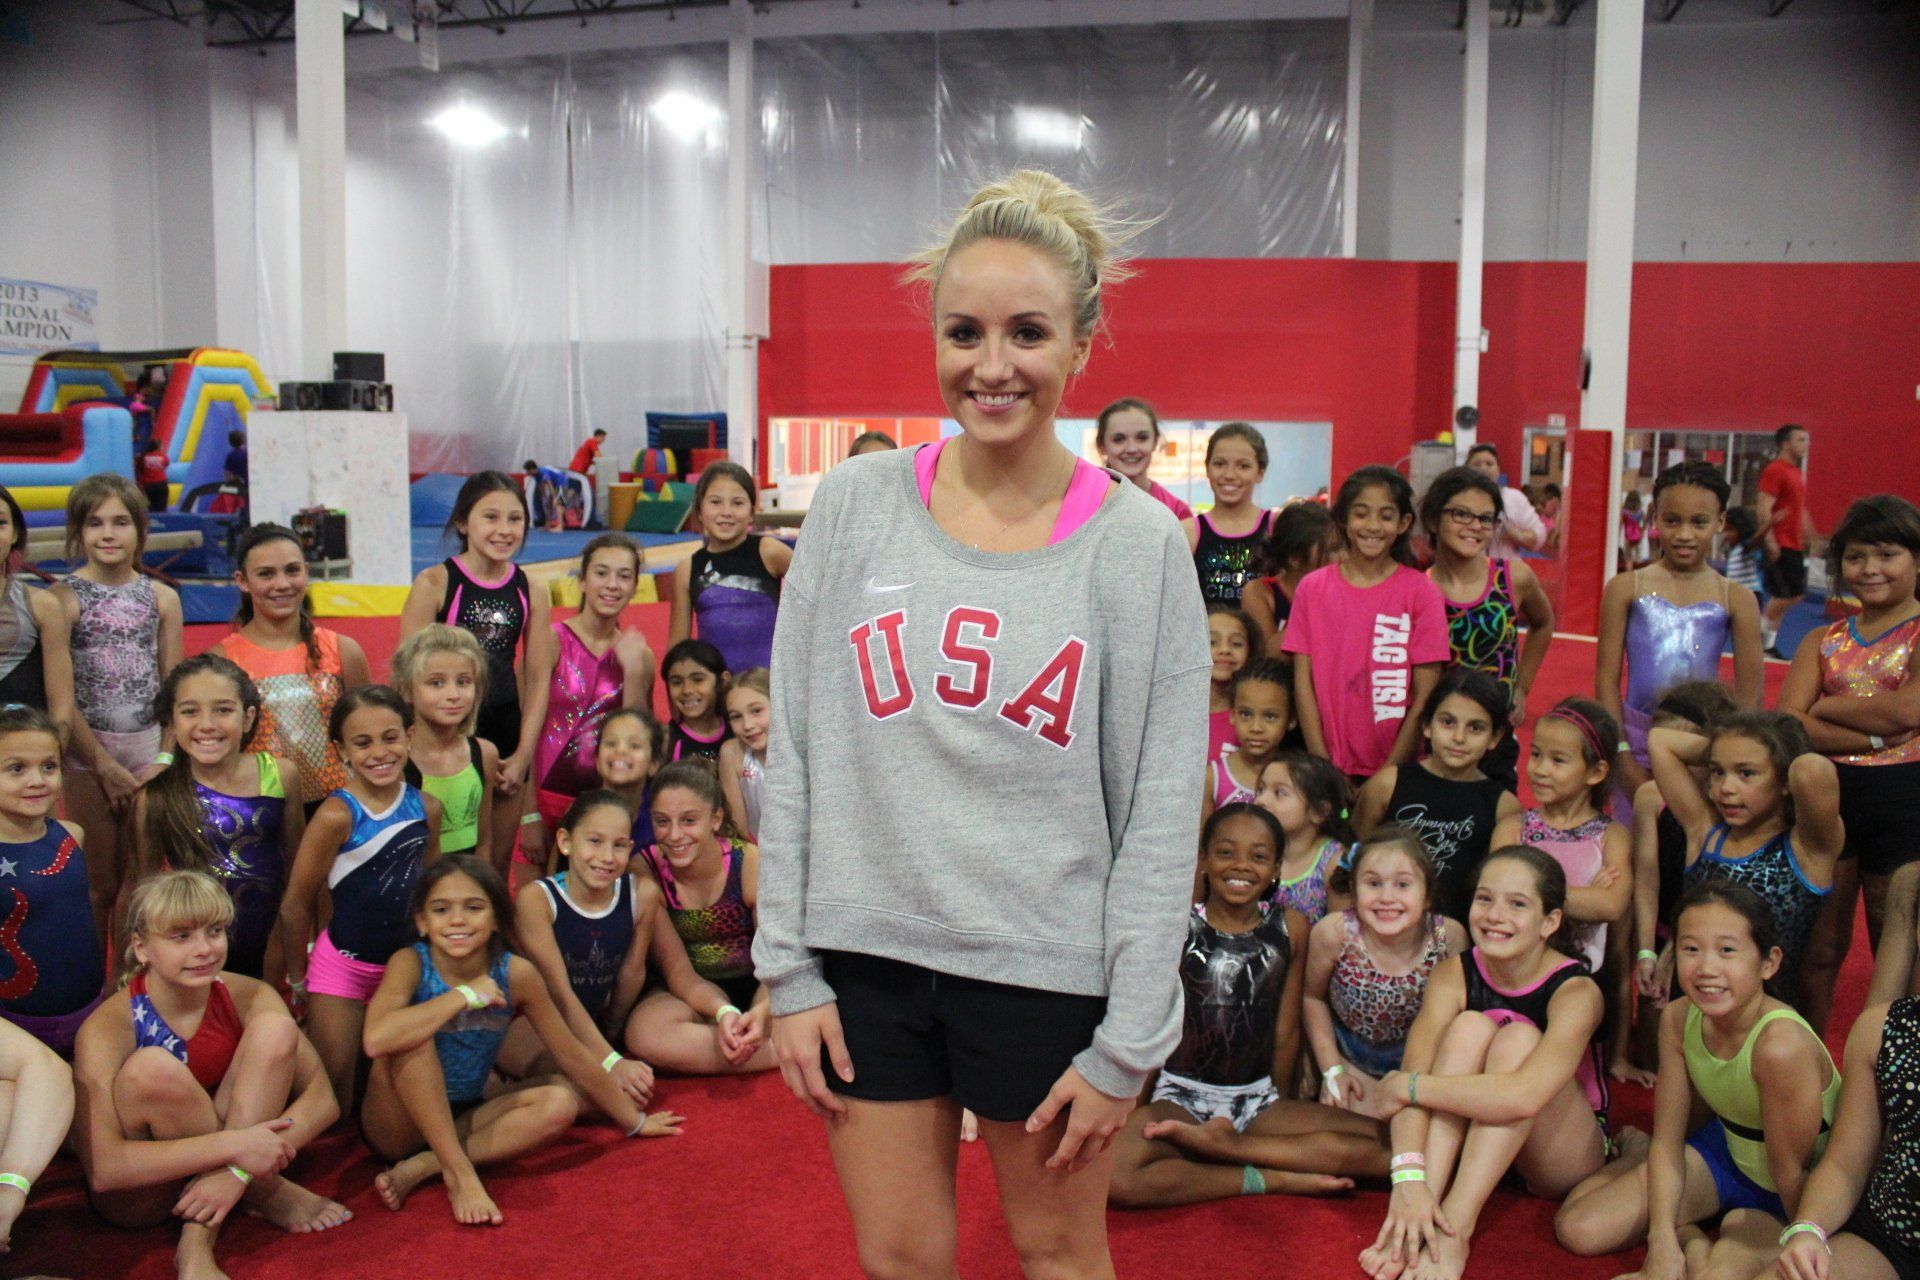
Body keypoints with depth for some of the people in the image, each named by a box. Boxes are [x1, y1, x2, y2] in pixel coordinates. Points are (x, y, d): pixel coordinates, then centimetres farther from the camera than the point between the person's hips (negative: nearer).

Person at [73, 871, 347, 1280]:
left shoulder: (247, 997, -10)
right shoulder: (108, 1027, -20)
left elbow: (323, 1099, -14)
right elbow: (101, 1168, -31)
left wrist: (240, 1168, -30)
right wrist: (233, 1147, -37)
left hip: (220, 1173, 4)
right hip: (134, 1196, -4)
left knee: (274, 1029, -19)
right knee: (153, 1068, -31)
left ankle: (199, 1243, -22)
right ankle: (266, 1196, -12)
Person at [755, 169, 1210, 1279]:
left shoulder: (1138, 543, -8)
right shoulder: (856, 505, -2)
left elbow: (1163, 816, -7)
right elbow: (795, 754, 1)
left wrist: (1128, 1042, -7)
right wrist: (790, 969, 0)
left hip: (1048, 966, -1)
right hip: (866, 950, 2)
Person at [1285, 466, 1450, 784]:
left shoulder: (1421, 593, -3)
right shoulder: (1312, 588, 2)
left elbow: (1425, 696, -5)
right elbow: (1303, 683, -1)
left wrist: (1390, 774, -11)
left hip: (1395, 767, -1)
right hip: (1330, 767, 1)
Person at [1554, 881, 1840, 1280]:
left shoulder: (1780, 1045, -38)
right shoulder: (1678, 1019, -17)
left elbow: (1790, 1173, -24)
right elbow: (1667, 1142, -10)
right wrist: (1662, 1241, -19)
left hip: (1785, 1199, -5)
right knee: (1577, 1228, -6)